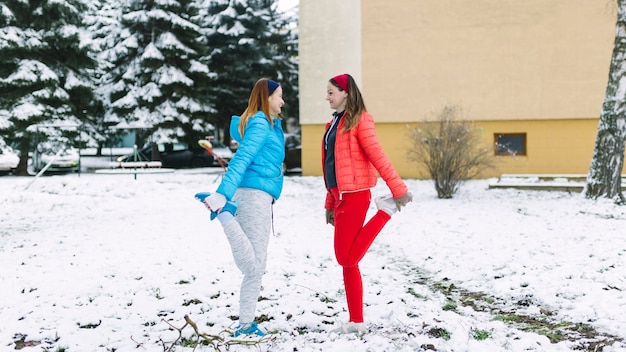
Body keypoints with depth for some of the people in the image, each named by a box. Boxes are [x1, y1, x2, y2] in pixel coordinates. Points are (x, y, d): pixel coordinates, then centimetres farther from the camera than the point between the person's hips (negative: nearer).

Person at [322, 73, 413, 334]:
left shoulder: (359, 121, -7)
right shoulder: (334, 123, 18)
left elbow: (377, 156, -15)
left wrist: (398, 189, -20)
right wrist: (330, 204, 19)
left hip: (354, 196, -8)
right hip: (341, 197, 9)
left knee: (347, 258, -8)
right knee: (347, 260, 7)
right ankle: (356, 321, 12)